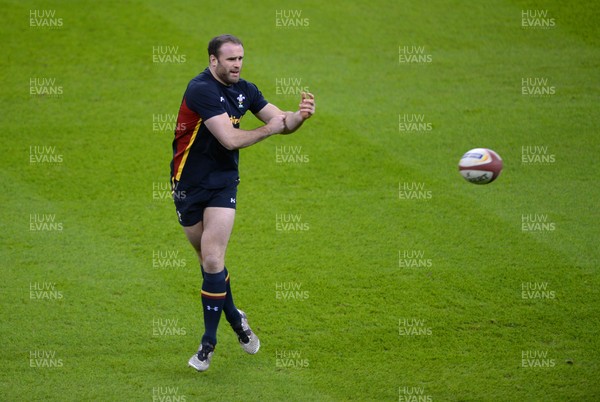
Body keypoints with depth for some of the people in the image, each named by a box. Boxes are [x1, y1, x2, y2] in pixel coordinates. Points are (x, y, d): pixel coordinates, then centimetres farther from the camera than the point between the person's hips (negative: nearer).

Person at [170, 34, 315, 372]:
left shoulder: (244, 90, 1)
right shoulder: (202, 90, -20)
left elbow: (281, 121, 5)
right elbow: (230, 139, -25)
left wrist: (300, 116, -17)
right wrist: (269, 129, -14)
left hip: (223, 182, 3)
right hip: (189, 183, -3)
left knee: (213, 260, -11)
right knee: (208, 259, 10)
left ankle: (209, 341, -4)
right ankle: (235, 318, 32)